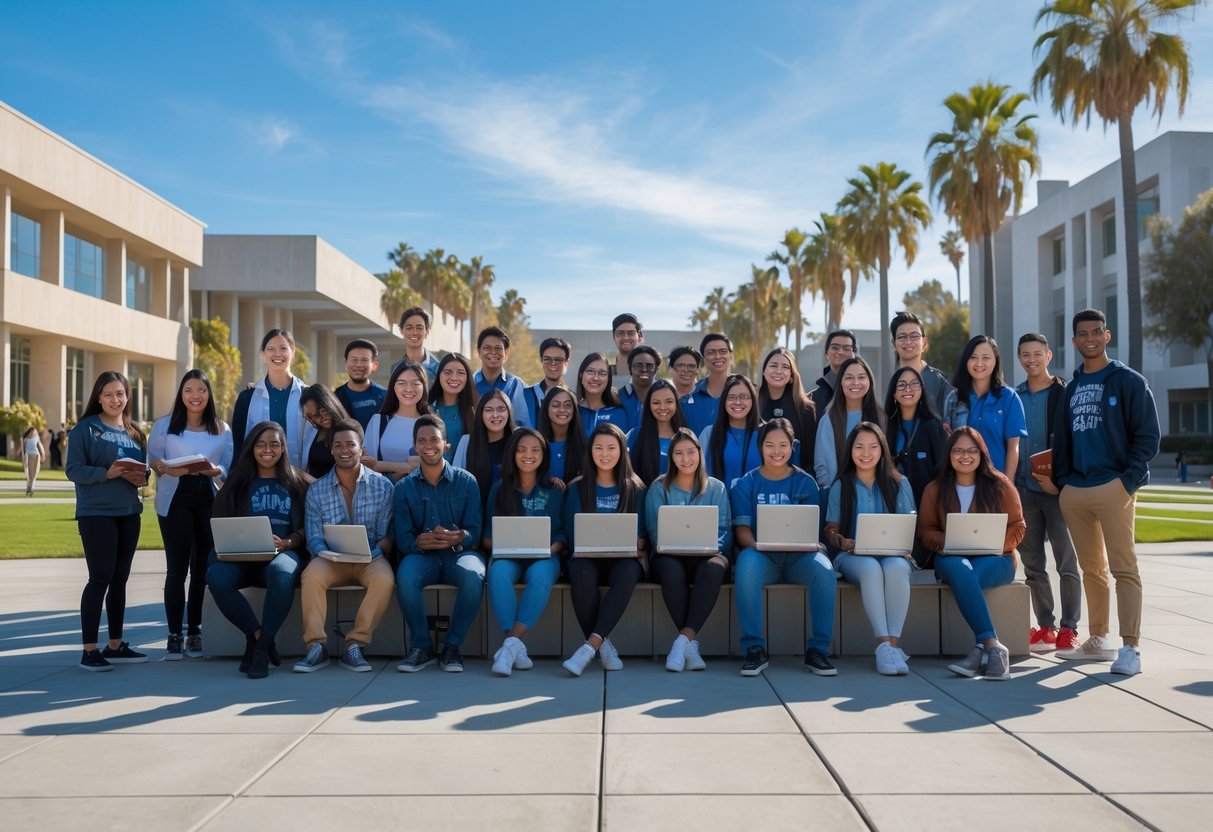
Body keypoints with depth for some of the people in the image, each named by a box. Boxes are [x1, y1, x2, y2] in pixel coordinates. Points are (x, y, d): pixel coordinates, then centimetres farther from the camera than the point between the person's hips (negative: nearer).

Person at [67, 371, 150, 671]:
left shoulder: (134, 433, 14)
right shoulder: (85, 429, -4)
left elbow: (144, 468, 16)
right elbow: (73, 469, -10)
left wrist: (142, 478, -6)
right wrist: (107, 473, -23)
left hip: (129, 513, 6)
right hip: (96, 513, -6)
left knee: (120, 579, 10)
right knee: (100, 578, -7)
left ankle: (115, 645, 19)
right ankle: (89, 650, 0)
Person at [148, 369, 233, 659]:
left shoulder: (222, 429, 12)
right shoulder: (164, 425, 9)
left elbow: (230, 467, 8)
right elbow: (152, 458, 4)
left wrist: (215, 470, -13)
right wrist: (166, 468, -17)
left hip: (210, 500, 2)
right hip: (176, 500, -2)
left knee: (204, 568, 4)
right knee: (177, 568, -4)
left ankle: (195, 632, 14)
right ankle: (174, 636, 2)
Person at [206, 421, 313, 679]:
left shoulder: (298, 483, 14)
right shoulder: (238, 483, 21)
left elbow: (306, 529, 6)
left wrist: (286, 543, -15)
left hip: (284, 552, -2)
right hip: (243, 556, 2)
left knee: (282, 575, -39)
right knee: (217, 576, -32)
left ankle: (261, 647, -25)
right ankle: (258, 637, -17)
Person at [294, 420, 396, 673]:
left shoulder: (382, 486, 2)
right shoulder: (316, 490, 6)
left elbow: (387, 534, -1)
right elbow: (313, 536, 0)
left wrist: (374, 553, -22)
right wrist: (323, 552, -23)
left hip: (370, 558, -1)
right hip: (331, 559, 1)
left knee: (384, 579, -34)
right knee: (310, 575, -32)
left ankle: (354, 645, -21)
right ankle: (316, 646, -22)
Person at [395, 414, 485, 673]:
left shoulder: (466, 481, 4)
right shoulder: (404, 487, 8)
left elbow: (475, 533, 0)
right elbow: (402, 538, 0)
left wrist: (459, 538, -24)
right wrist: (420, 542, -24)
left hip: (458, 553, -1)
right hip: (422, 555, 1)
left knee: (473, 575, -35)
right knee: (405, 576, -34)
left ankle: (452, 646, -16)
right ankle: (422, 646, -13)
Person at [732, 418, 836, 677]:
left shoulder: (805, 483, 11)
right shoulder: (747, 484, 9)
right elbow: (741, 529, 0)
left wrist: (811, 544, -18)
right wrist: (755, 544, -23)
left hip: (798, 556, 1)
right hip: (761, 556, -1)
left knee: (823, 568, -33)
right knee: (746, 564, -36)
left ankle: (817, 650, -21)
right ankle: (754, 649, -27)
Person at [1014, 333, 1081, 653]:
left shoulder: (1065, 394, -1)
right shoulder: (1013, 397, 10)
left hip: (1057, 489, -4)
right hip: (1024, 489, 4)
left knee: (1066, 563, 1)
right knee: (1033, 564, 8)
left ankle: (1069, 628, 8)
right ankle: (1045, 626, 16)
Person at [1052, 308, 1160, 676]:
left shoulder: (1128, 381, 1)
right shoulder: (1072, 388, 17)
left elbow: (1148, 436, -4)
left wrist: (1128, 480, -13)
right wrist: (1062, 481, 8)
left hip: (1113, 488, -6)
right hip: (1074, 492, 6)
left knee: (1123, 567, -9)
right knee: (1091, 569, 12)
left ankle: (1131, 647, -8)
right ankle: (1098, 640, 22)